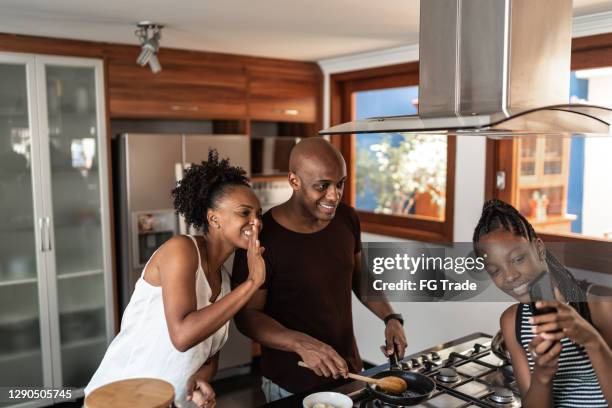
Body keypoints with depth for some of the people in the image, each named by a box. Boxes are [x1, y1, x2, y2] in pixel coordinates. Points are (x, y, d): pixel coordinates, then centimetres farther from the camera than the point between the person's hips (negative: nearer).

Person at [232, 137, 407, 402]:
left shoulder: (346, 218, -5)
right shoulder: (263, 237, -22)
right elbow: (247, 315, -17)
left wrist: (391, 317, -5)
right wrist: (302, 344, -31)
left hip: (347, 369, 5)